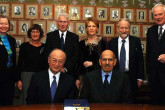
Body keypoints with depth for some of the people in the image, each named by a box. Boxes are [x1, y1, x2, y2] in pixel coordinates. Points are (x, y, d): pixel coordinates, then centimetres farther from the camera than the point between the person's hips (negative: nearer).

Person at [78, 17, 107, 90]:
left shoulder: (102, 42, 1)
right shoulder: (82, 43, 9)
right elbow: (79, 61, 10)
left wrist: (92, 63, -9)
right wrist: (77, 78, 7)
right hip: (84, 74, 2)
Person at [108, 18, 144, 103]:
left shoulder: (136, 41, 1)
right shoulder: (112, 42, 3)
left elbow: (140, 60, 1)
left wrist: (140, 77, -3)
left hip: (131, 78, -1)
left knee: (131, 102, 6)